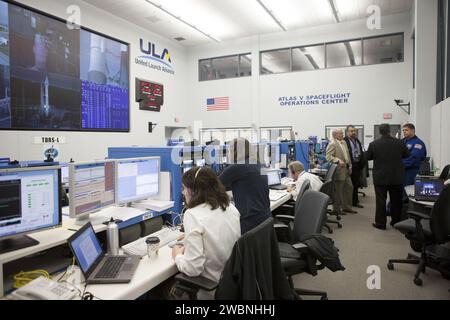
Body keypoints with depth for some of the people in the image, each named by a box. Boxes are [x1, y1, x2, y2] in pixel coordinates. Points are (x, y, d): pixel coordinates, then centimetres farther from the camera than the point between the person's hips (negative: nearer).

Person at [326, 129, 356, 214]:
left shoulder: (344, 142, 14)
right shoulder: (332, 144, -14)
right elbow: (328, 157, -20)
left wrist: (350, 166, 16)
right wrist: (338, 161, -29)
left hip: (346, 170, 9)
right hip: (339, 171, -9)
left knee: (349, 187, 14)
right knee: (338, 191, 0)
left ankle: (346, 207, 26)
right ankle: (337, 209, 13)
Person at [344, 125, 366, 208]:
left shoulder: (358, 141, 14)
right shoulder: (344, 141, -11)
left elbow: (361, 153, 16)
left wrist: (362, 165, 9)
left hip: (357, 166, 7)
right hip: (349, 167, -7)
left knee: (356, 185, 14)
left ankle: (355, 201, 24)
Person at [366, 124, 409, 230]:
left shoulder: (373, 144, -11)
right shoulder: (399, 142, -6)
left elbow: (367, 157, 2)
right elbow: (407, 155, 8)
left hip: (380, 177, -2)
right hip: (397, 177, 2)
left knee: (380, 201, 4)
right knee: (396, 200, 15)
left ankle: (380, 223, 7)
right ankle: (396, 221, 25)